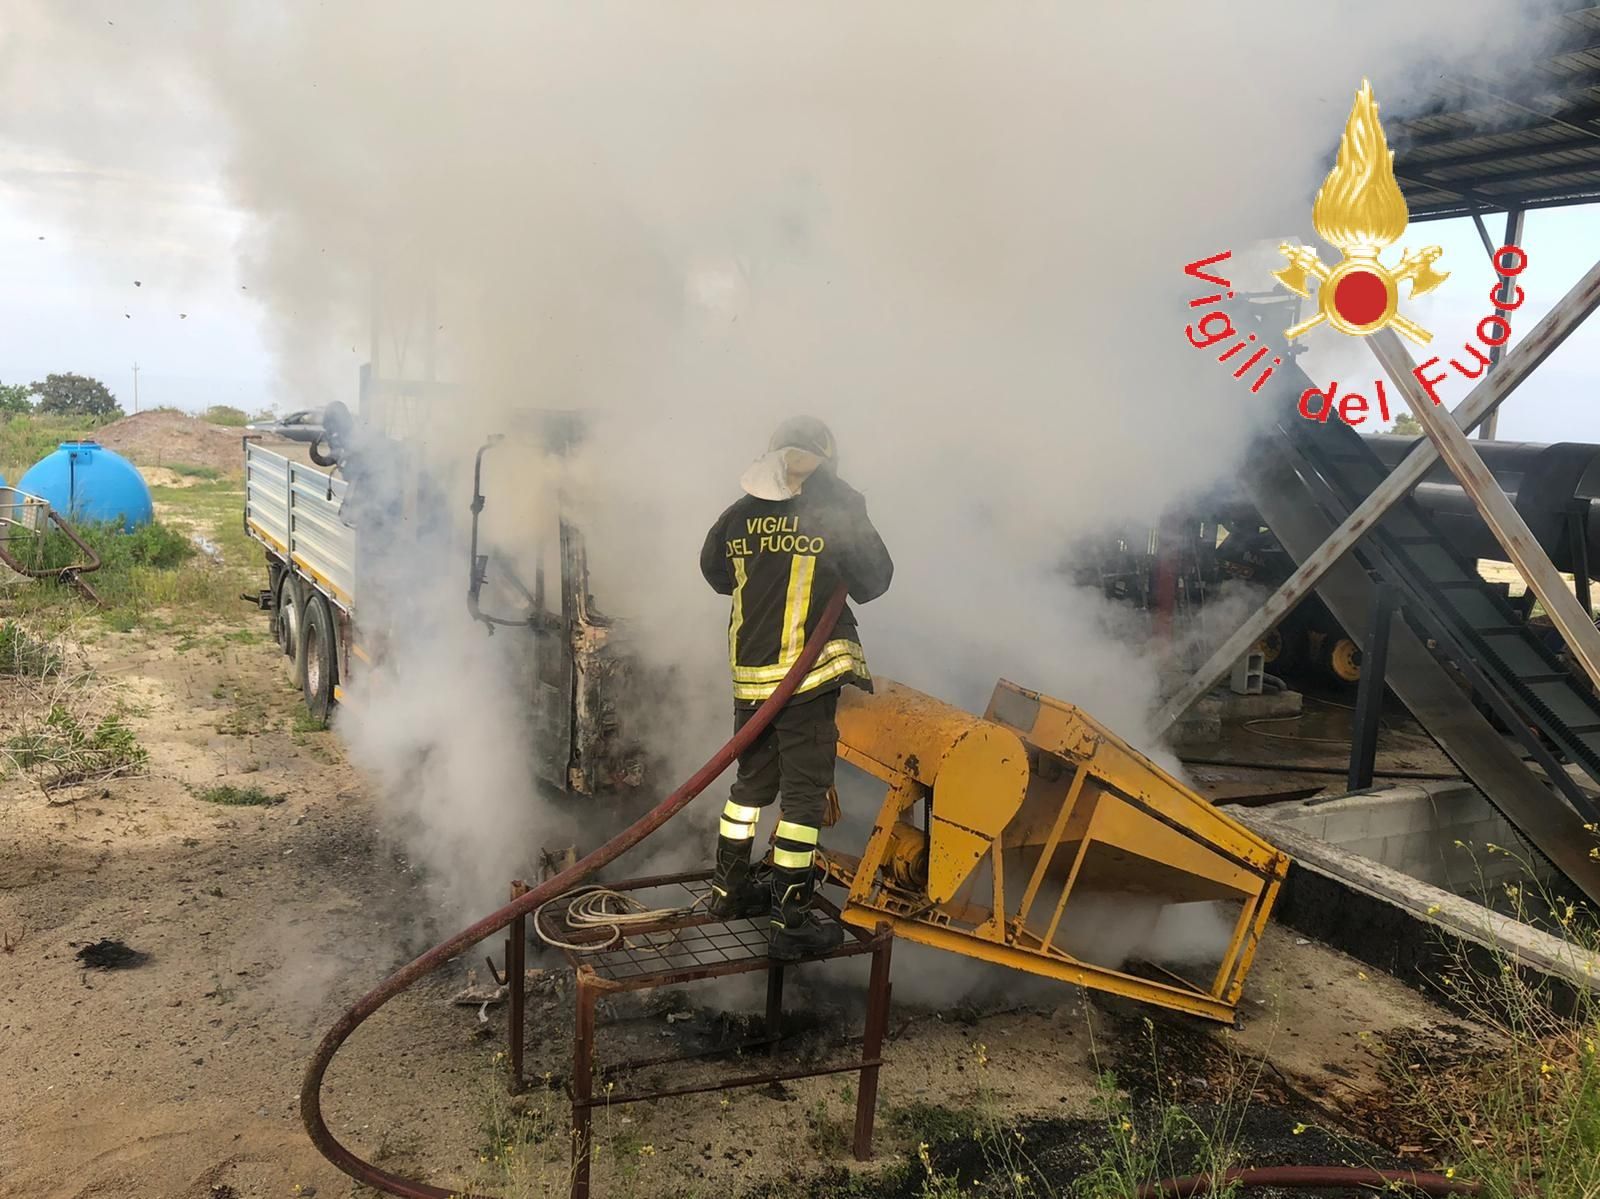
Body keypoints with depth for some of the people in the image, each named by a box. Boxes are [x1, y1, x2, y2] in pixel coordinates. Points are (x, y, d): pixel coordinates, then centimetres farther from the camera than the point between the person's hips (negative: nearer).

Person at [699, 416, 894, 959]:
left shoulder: (739, 515, 3)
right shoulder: (836, 512, -9)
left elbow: (715, 572, 19)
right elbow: (874, 580, 0)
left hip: (749, 675, 5)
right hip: (808, 674, -5)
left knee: (751, 780, 20)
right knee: (804, 792, 2)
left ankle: (730, 888, 34)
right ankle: (791, 921, 5)